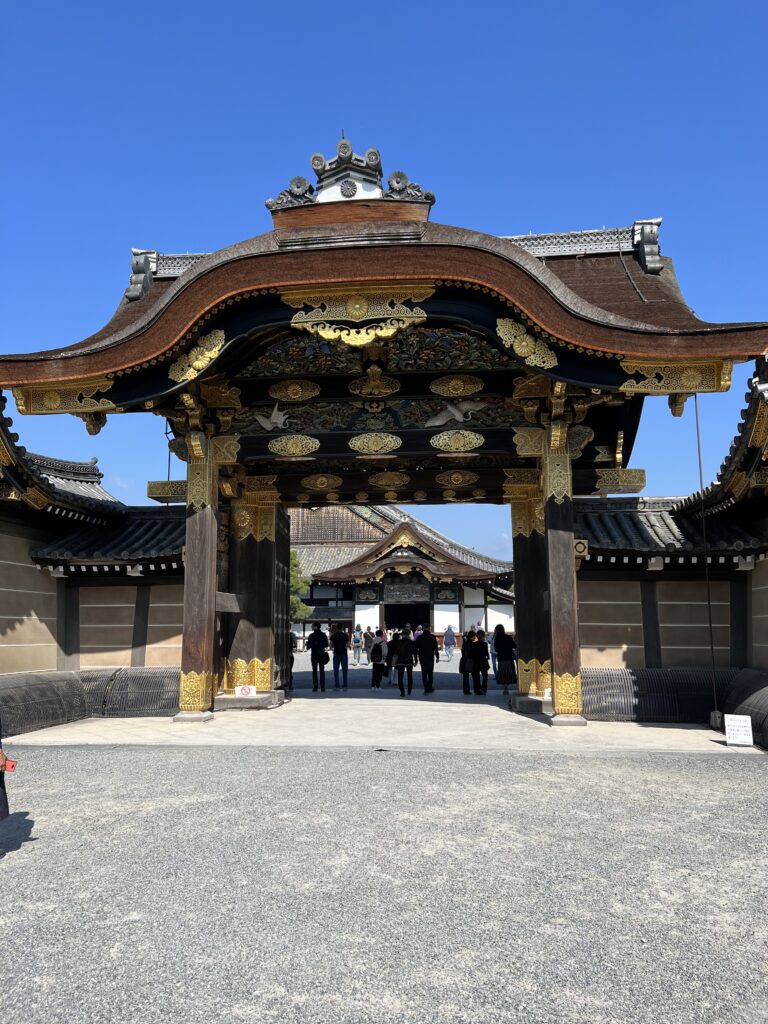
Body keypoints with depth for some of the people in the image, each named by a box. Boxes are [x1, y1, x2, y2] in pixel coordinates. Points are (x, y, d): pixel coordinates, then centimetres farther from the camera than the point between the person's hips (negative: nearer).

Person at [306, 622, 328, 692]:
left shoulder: (311, 635, -9)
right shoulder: (323, 635, 0)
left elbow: (308, 647, -8)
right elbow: (326, 645, 6)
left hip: (314, 655, -2)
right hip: (322, 655, 2)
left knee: (314, 671, 3)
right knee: (322, 671, 6)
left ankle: (315, 687, -1)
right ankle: (322, 687, 2)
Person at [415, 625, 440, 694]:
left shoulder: (419, 637, 0)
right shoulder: (432, 637, -5)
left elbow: (416, 649, 3)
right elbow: (436, 648, -5)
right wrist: (437, 657, 2)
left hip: (422, 658, 1)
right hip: (430, 658, -1)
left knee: (424, 674, 6)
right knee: (430, 673, 10)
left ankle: (426, 688, 1)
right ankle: (430, 688, 7)